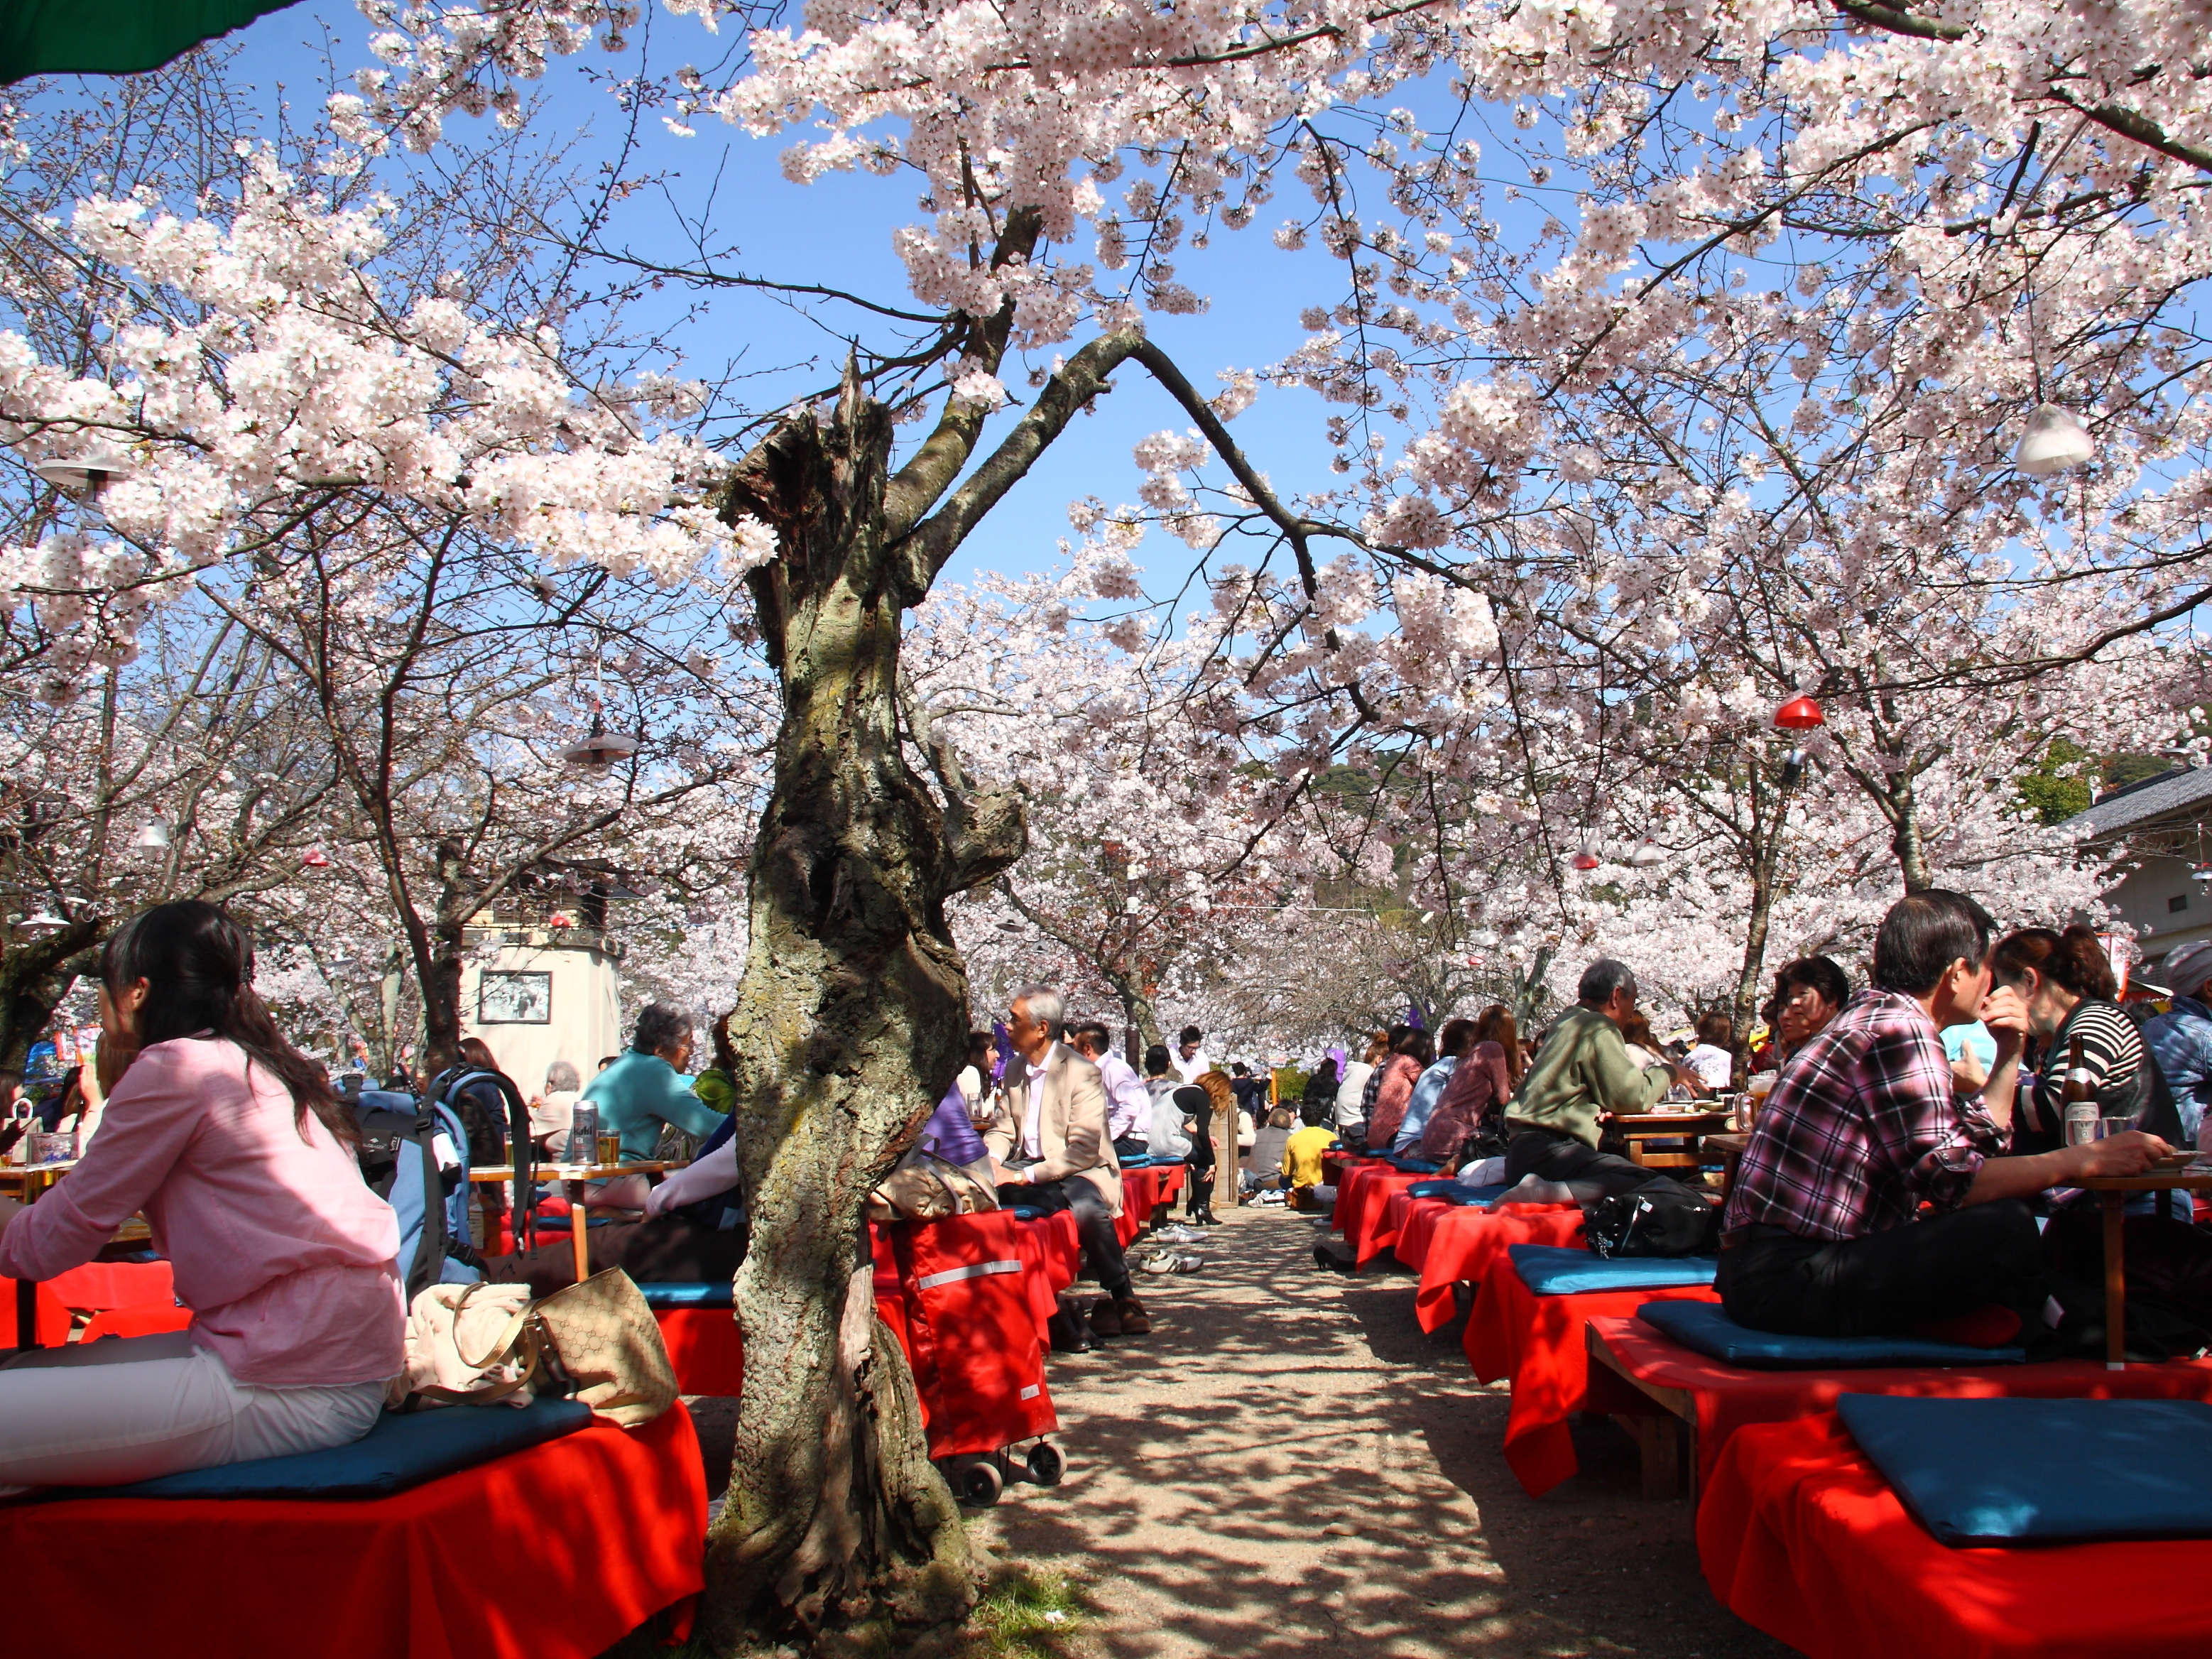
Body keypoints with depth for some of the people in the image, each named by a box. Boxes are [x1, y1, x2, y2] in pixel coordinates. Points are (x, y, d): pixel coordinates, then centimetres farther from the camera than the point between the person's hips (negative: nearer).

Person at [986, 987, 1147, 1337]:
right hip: (1028, 1168, 6)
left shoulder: (1083, 1073, -11)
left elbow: (1084, 1151, -16)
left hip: (1079, 1172, -6)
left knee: (1087, 1206, -38)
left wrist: (1026, 1175, -24)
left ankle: (1122, 1297, -15)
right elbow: (1002, 1129, 14)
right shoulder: (1014, 1069, 13)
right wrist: (991, 1161, -10)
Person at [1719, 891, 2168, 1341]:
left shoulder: (1871, 1017, 17)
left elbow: (1971, 1145, 24)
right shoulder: (1898, 1030, -14)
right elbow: (1955, 1180, -20)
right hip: (1792, 1281, -11)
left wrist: (2010, 1054, 16)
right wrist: (2087, 1159, -11)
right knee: (2006, 1228, -15)